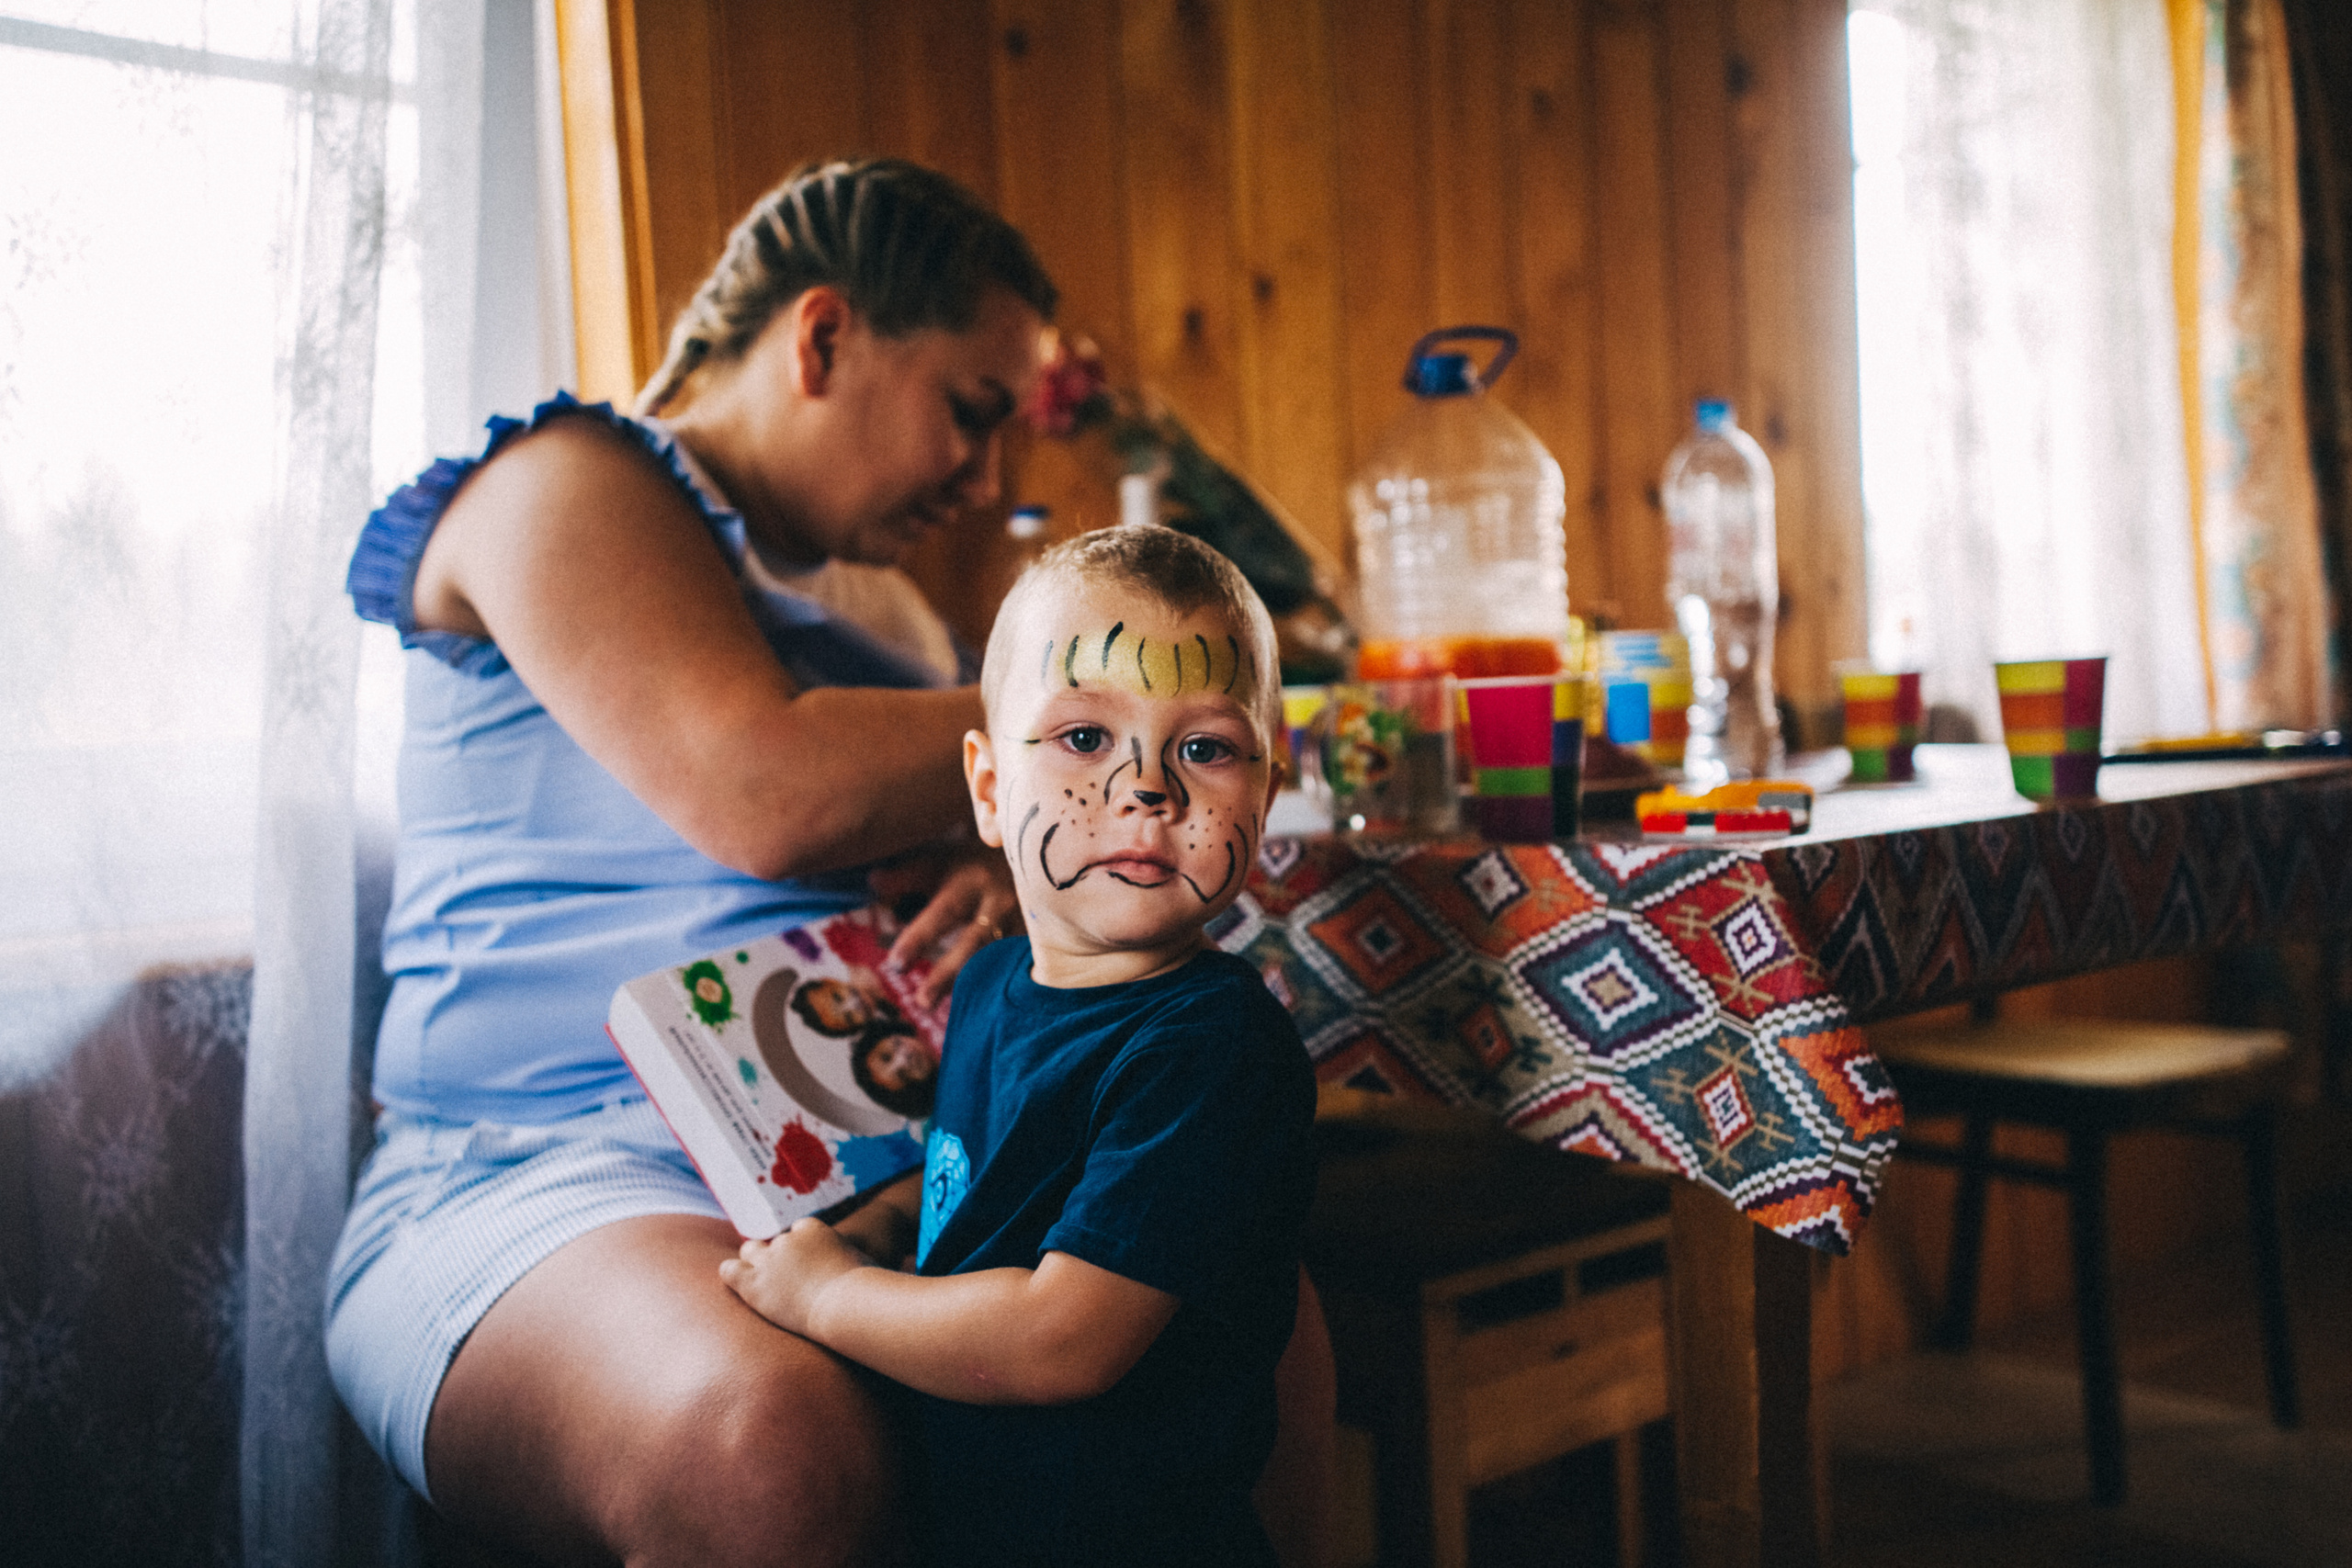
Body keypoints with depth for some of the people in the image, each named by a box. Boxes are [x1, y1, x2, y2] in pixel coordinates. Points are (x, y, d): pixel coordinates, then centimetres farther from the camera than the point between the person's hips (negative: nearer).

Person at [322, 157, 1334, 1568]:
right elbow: (767, 796, -18)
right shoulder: (567, 484, -2)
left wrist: (1041, 873, -6)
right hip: (546, 1161, -6)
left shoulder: (876, 595, 23)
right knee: (775, 1447, -38)